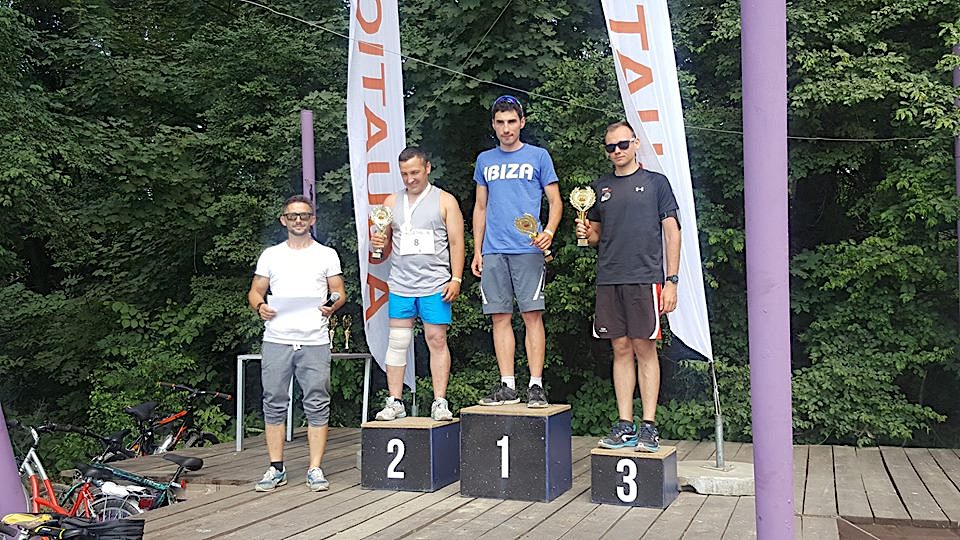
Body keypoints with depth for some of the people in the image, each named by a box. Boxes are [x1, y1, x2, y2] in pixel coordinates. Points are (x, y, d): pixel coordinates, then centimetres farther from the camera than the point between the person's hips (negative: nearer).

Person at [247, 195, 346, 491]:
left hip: (315, 341, -1)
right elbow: (255, 291, 15)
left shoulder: (327, 255, 11)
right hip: (276, 340, 2)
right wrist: (260, 307, -6)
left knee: (317, 405, -2)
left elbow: (339, 292, 9)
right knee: (274, 404, 4)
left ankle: (315, 469, 5)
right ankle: (276, 469, 12)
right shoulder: (270, 255, 15)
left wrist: (332, 306, -13)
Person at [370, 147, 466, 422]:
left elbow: (456, 242, 2)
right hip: (400, 285, 3)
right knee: (397, 342, 2)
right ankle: (395, 402, 8)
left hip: (435, 285, -3)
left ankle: (440, 402, 4)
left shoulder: (445, 201, 5)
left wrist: (456, 278, -7)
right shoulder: (392, 201, 14)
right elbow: (382, 239, 20)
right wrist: (377, 242, -5)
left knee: (437, 341, -2)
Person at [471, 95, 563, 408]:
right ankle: (507, 386, 9)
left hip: (527, 249, -3)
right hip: (493, 251, 4)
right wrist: (477, 251, 12)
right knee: (500, 318, 3)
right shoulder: (484, 161, 17)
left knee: (532, 315, -6)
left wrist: (549, 231, -14)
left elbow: (555, 201, 5)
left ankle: (536, 386, -2)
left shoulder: (538, 156, 7)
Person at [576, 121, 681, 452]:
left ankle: (649, 426, 3)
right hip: (609, 279, 4)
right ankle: (625, 425, 10)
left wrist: (671, 280, -6)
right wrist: (586, 233, -2)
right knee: (621, 349, 5)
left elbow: (672, 233, 2)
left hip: (645, 278, -4)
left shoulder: (655, 182, 5)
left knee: (645, 349, -3)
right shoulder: (600, 188, 16)